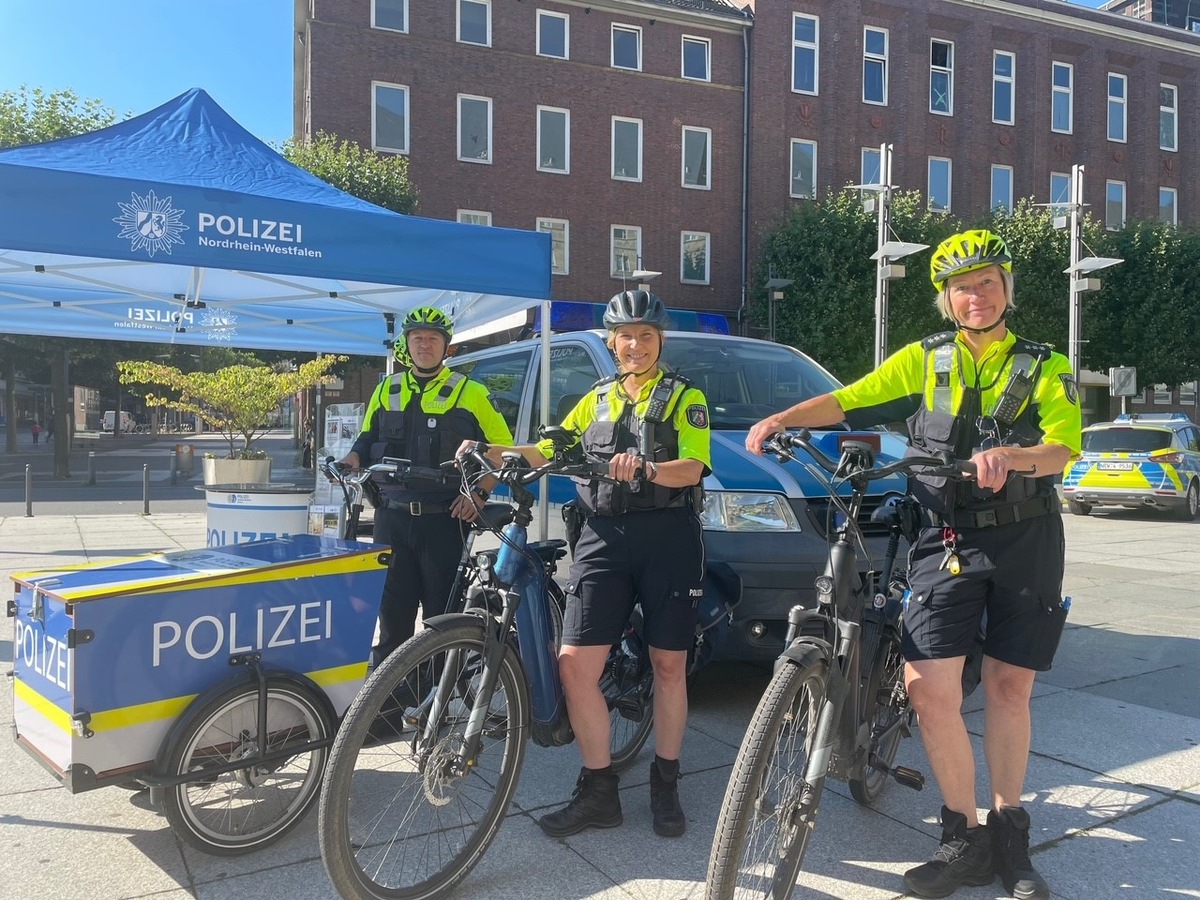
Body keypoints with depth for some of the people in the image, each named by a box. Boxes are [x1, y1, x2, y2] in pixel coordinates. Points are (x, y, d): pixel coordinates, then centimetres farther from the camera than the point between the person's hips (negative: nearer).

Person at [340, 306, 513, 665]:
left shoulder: (469, 392, 3)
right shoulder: (386, 390, 14)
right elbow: (367, 441, 21)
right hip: (391, 518, 3)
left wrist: (480, 492, -8)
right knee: (391, 611, 7)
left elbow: (502, 448, 4)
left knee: (444, 614, 1)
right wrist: (353, 460, 0)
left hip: (445, 520, -3)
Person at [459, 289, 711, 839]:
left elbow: (691, 468, -10)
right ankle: (598, 791, 7)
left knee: (669, 666, 4)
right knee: (576, 663, -7)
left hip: (668, 538, -3)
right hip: (604, 538, 3)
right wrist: (491, 453, -1)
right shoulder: (596, 400, 20)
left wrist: (645, 468, -30)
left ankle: (665, 787, 21)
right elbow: (547, 451, 15)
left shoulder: (684, 397, 6)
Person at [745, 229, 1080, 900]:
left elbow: (1063, 448, -9)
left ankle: (1009, 834, 24)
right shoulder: (924, 361, 9)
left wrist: (1013, 456, -31)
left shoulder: (1046, 369, 6)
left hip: (1026, 543, 0)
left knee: (1009, 688, 7)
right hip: (948, 541, 0)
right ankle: (965, 838, 6)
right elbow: (850, 400, 1)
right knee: (930, 689, -11)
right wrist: (782, 419, -16)